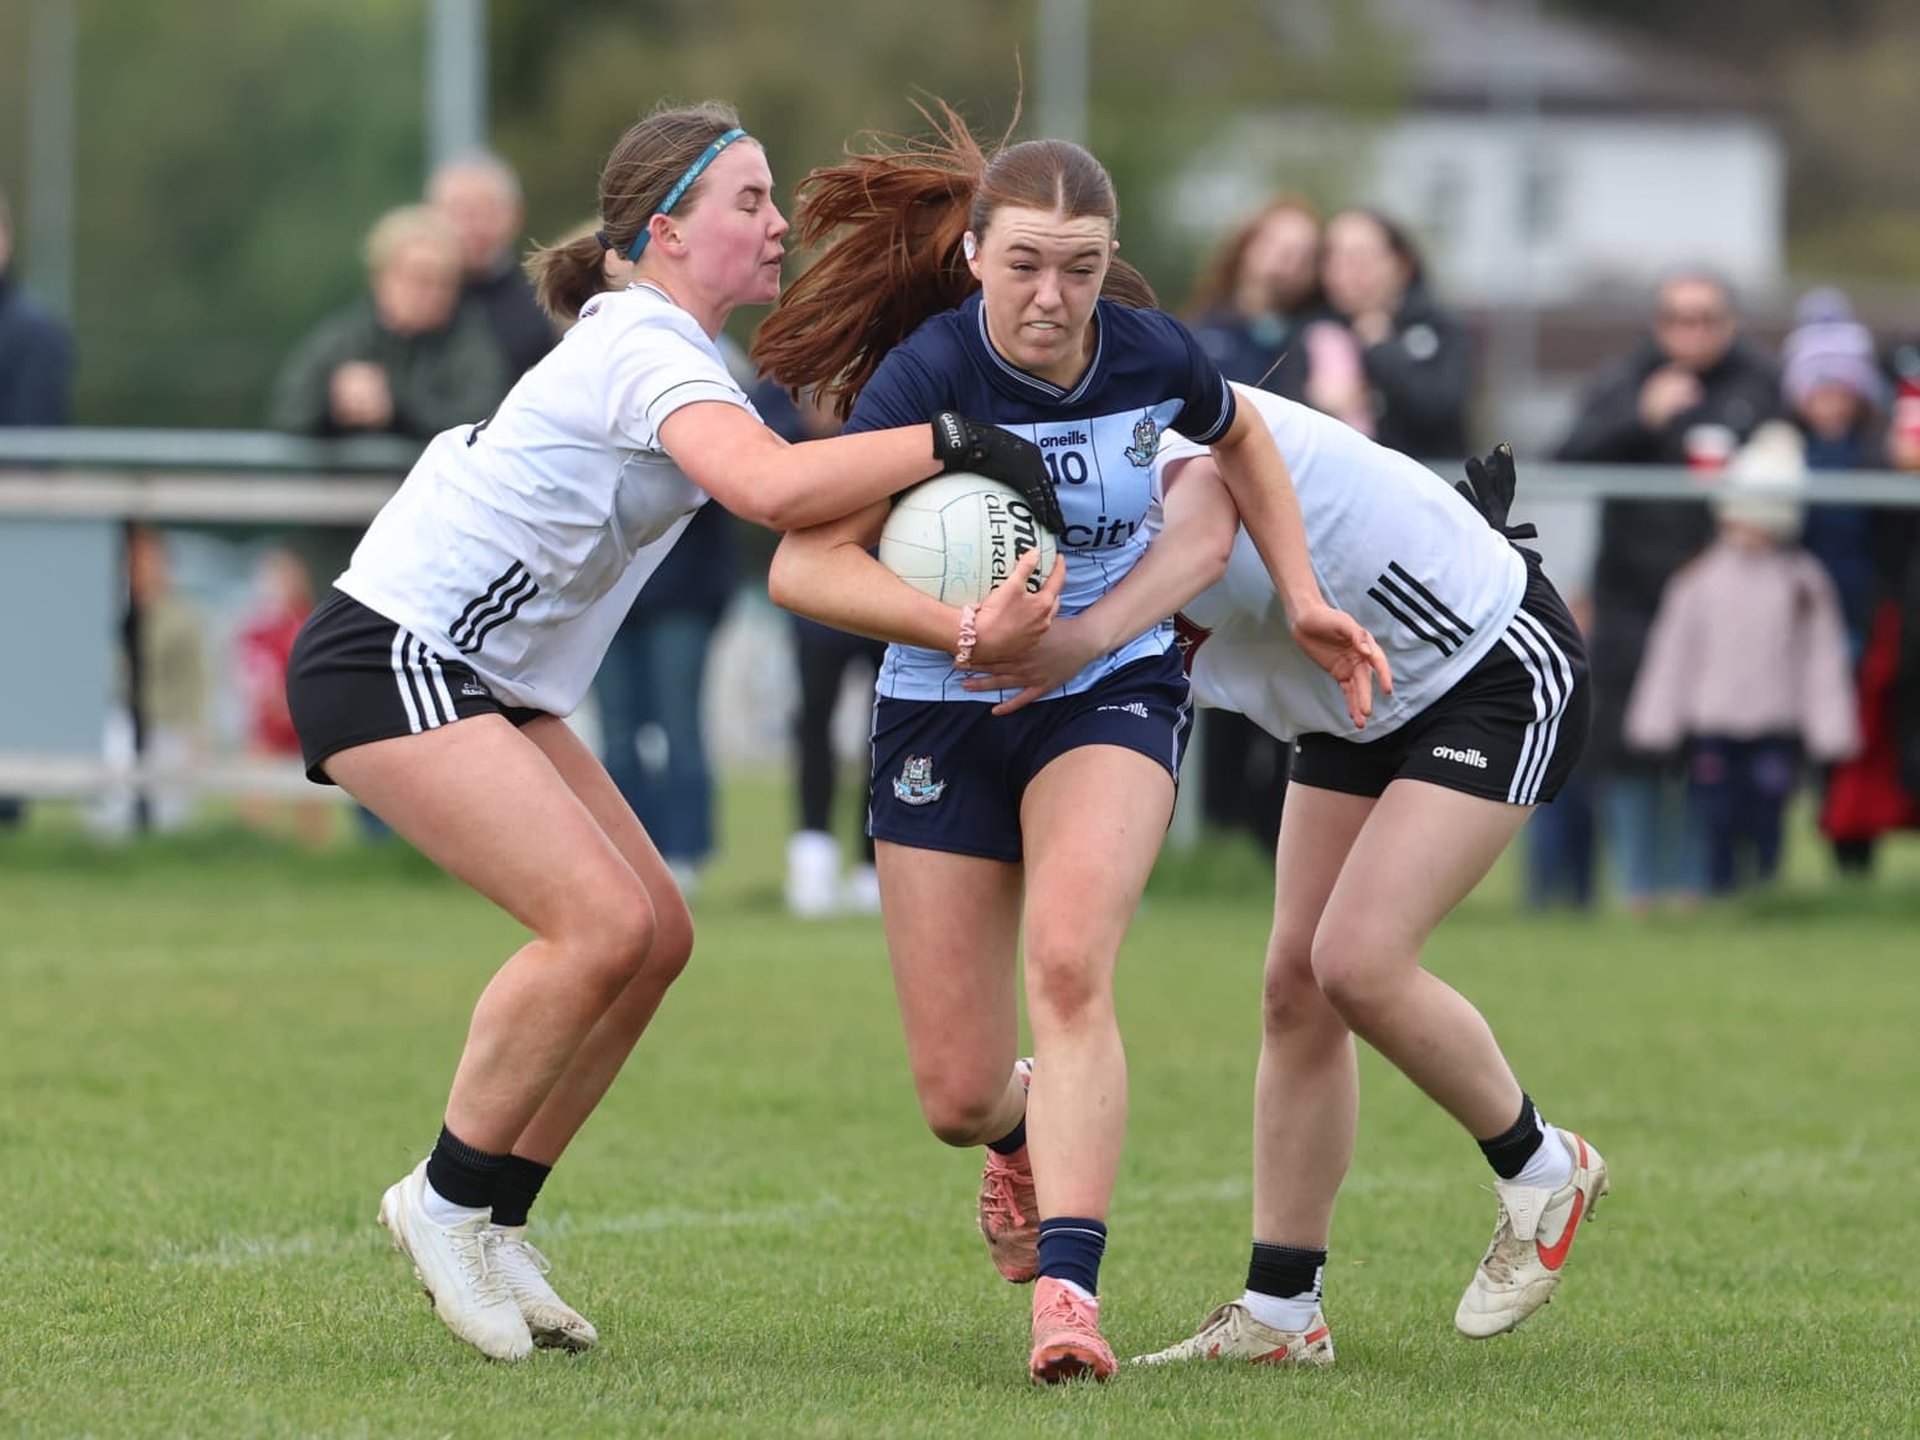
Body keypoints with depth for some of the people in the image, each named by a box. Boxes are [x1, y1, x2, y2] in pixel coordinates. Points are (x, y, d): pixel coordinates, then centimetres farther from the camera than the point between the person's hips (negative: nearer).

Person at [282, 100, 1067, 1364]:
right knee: (601, 920, -21)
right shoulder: (649, 350, -19)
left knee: (656, 935, 3)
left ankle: (490, 1218, 11)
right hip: (388, 663, -10)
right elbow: (771, 487, -38)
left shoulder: (657, 348, 13)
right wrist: (952, 440, -31)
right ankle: (451, 1203, -6)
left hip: (487, 683, 10)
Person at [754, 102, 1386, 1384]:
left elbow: (1239, 438, 15)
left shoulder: (1155, 355, -10)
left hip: (1113, 691, 1)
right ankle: (1028, 1135, 39)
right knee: (960, 1097, 0)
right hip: (943, 718, -1)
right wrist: (960, 628, -41)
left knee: (1068, 964, -29)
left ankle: (1067, 1292, -31)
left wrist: (1303, 599, 7)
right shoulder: (929, 375, -21)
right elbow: (805, 564, -27)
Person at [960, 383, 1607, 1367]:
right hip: (1360, 710, 9)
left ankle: (1543, 1174, 5)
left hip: (1500, 669, -9)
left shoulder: (1175, 427, -27)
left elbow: (1204, 538, -52)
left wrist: (1089, 634, -67)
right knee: (1295, 985, 1)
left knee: (1357, 962, -19)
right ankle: (1280, 1313, 6)